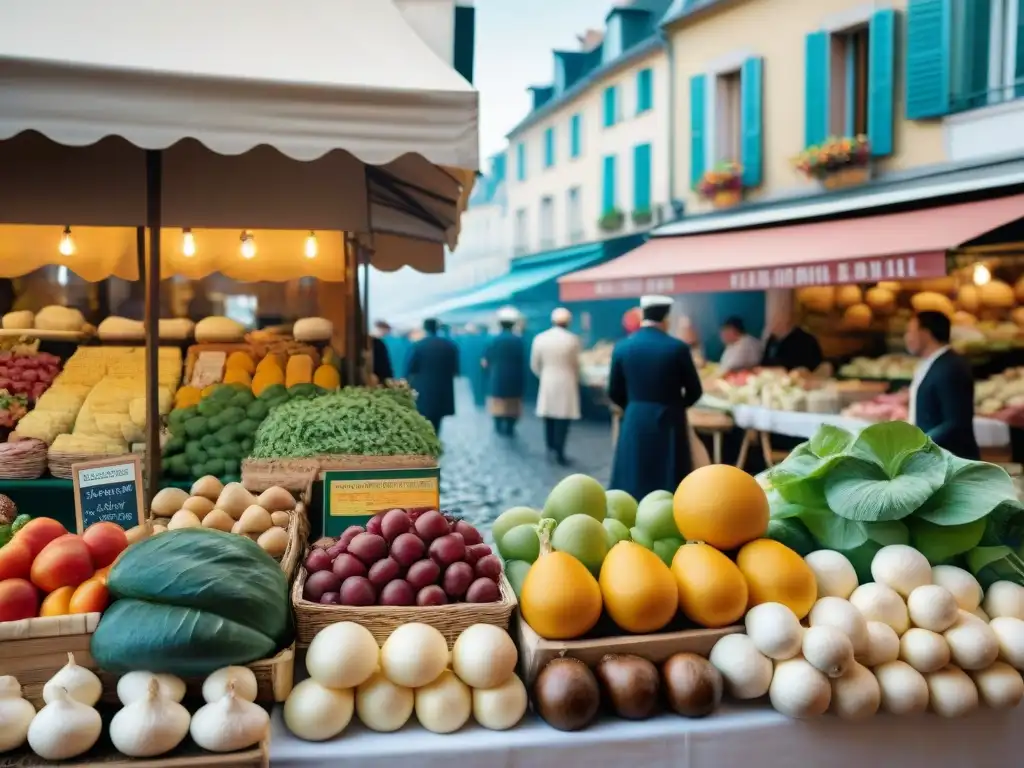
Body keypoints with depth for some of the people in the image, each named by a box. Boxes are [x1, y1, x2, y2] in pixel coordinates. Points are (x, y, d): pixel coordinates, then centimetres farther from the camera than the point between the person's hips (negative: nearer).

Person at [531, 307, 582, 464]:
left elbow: (535, 365, 3)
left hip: (547, 383, 3)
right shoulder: (572, 339, -9)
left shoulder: (540, 338, -2)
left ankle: (550, 449, 18)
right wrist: (576, 380, 18)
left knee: (549, 418, 13)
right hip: (566, 383, -3)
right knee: (563, 419, 0)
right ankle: (559, 453, -1)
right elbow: (575, 364, 0)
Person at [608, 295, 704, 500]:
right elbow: (694, 391, -1)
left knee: (632, 482, 11)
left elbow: (614, 393, 2)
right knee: (669, 484, 7)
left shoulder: (622, 347, -3)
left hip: (635, 422, 2)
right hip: (669, 422, -2)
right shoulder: (678, 348, -9)